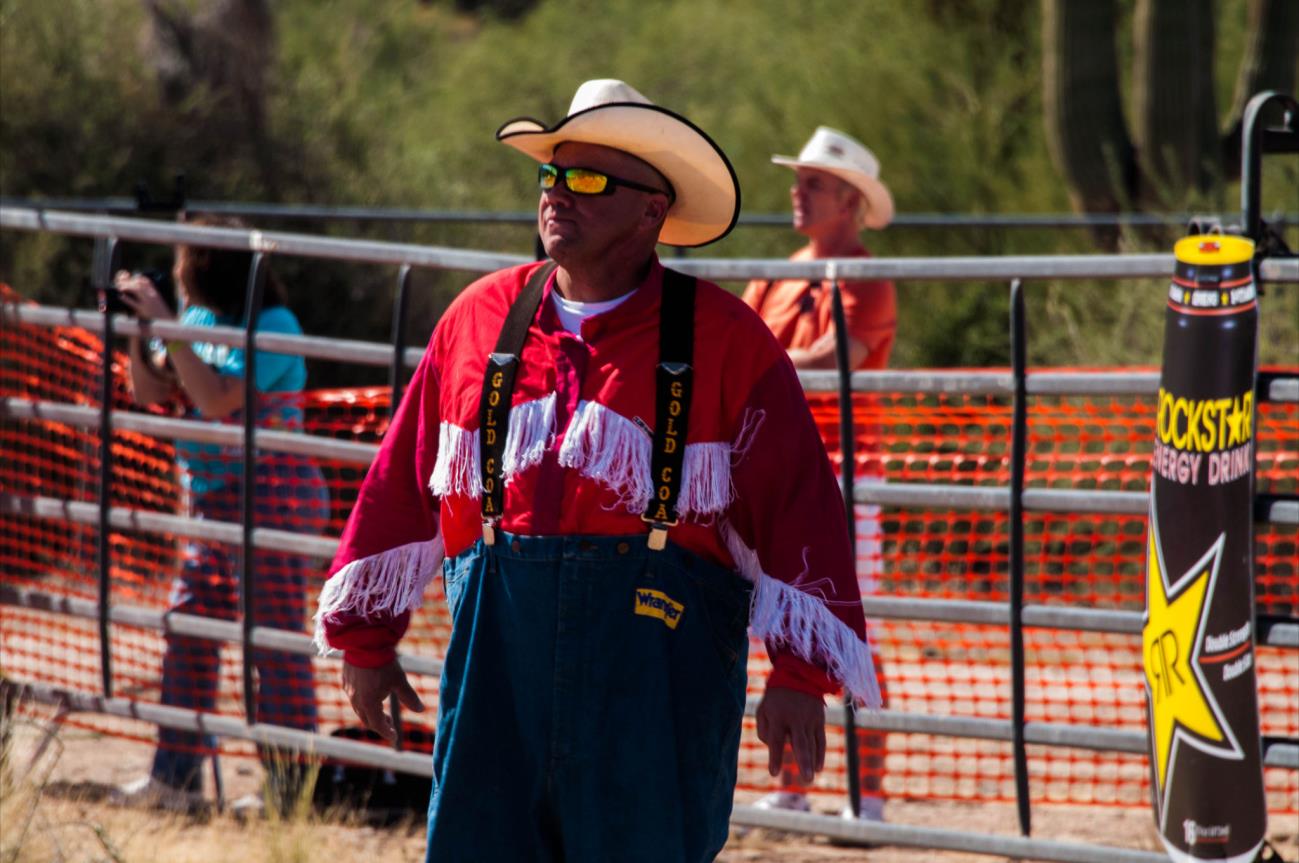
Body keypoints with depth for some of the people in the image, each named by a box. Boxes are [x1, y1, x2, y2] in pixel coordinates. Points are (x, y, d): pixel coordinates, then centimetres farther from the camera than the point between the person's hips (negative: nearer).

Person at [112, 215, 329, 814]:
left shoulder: (273, 325, -15)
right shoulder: (200, 318, 9)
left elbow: (215, 399, -24)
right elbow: (150, 392, 11)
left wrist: (167, 326, -22)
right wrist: (135, 330, -3)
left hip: (271, 499, -9)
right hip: (212, 499, 9)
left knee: (276, 641, -5)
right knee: (188, 630, 8)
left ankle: (293, 787, 0)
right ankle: (175, 777, 13)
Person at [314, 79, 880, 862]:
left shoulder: (724, 340, 0)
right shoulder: (481, 319, 10)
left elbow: (797, 503, -4)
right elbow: (402, 487, 15)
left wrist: (799, 677, -11)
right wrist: (367, 641, 15)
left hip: (659, 657, -3)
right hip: (500, 643, 3)